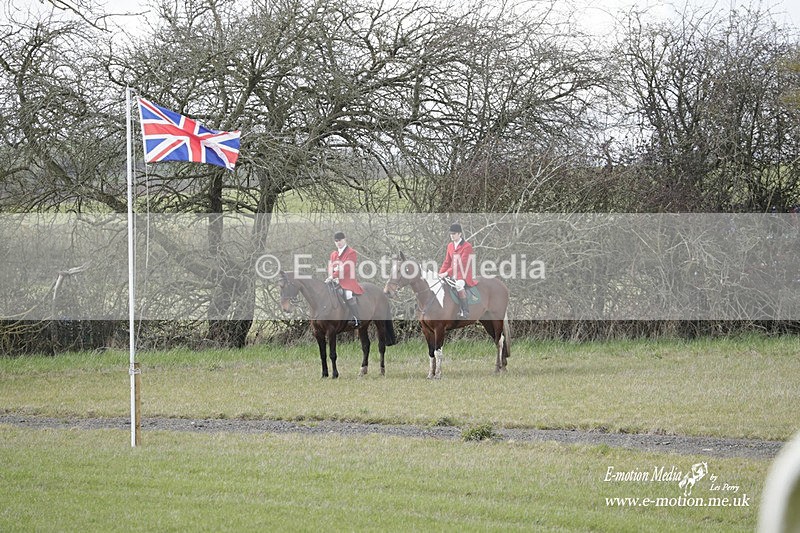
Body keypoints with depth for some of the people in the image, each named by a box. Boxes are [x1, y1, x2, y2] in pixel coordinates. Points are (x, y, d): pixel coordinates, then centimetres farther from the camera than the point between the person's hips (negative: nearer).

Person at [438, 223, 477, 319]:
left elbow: (462, 263, -18)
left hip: (463, 275, -8)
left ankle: (465, 310, -31)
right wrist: (440, 274, 3)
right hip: (453, 275, 8)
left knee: (458, 284, -37)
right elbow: (447, 262, 17)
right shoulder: (450, 246, 13)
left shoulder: (467, 246, -10)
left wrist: (447, 273, -24)